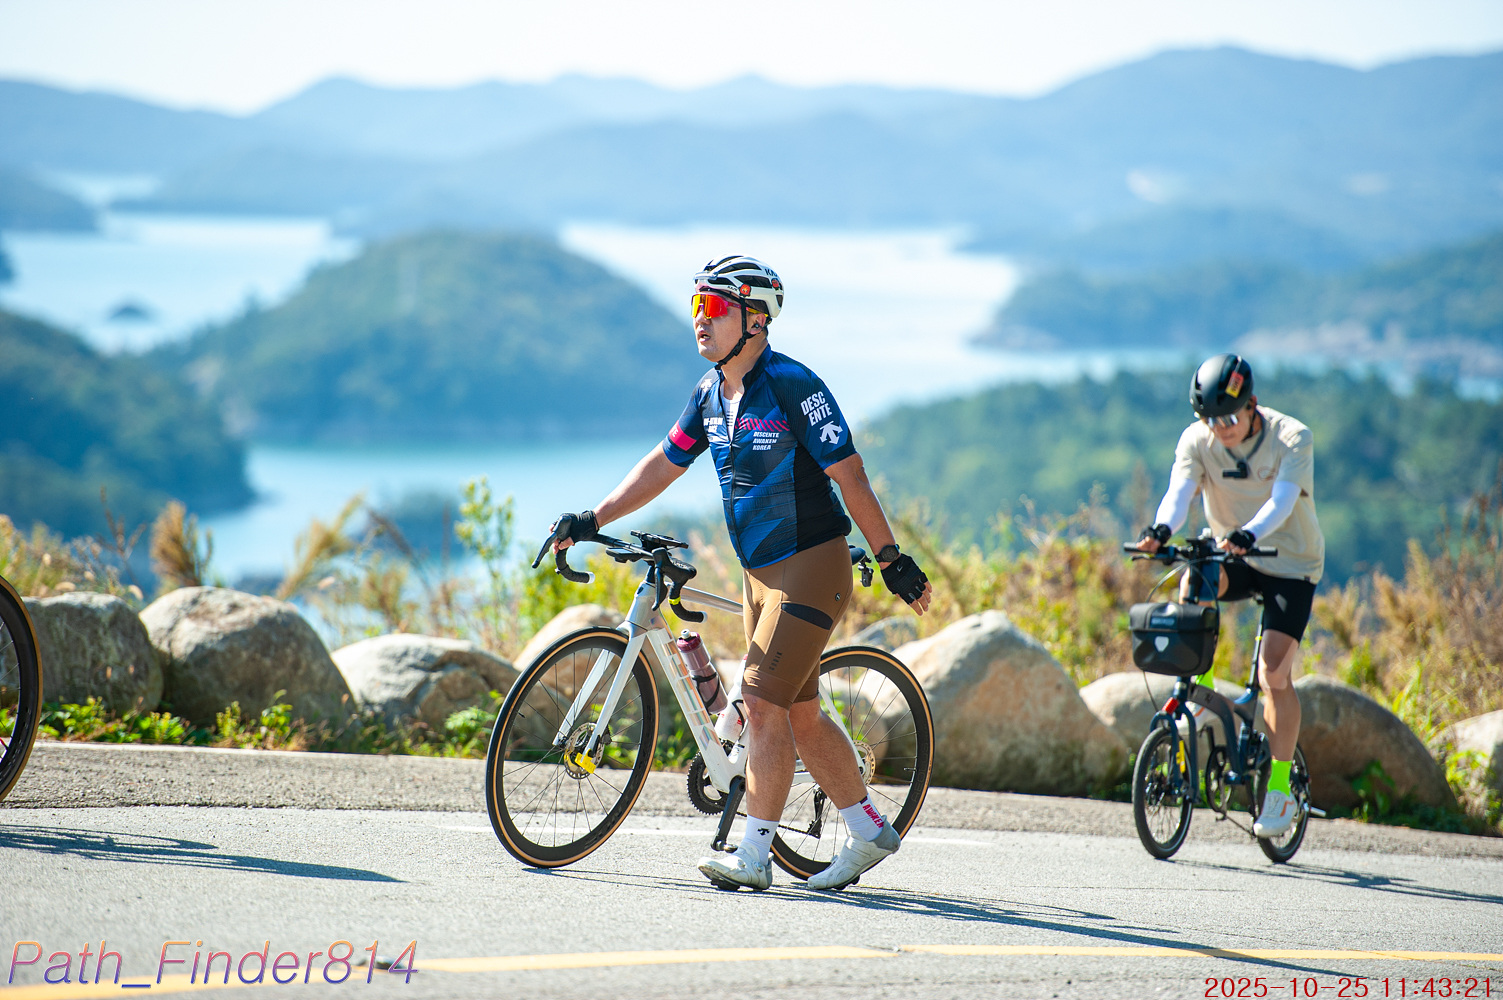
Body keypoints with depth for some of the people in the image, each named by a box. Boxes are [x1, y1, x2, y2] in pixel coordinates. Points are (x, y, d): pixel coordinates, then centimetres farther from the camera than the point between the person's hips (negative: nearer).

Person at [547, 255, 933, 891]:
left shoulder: (792, 386, -17)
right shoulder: (711, 393, 6)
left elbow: (850, 477, -16)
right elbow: (663, 465, 17)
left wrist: (893, 561, -15)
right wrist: (592, 520, 12)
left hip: (811, 565, -8)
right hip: (760, 574, 8)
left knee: (762, 700, -14)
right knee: (798, 711, 11)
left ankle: (754, 854, -11)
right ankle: (868, 832, 24)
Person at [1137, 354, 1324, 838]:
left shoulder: (1292, 438, -20)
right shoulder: (1197, 440, -11)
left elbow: (1282, 499, -35)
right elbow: (1179, 491, -27)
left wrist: (1249, 534, -56)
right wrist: (1162, 529, -50)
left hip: (1290, 565, -3)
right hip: (1231, 557, 3)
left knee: (1274, 674, -14)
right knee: (1192, 584, -32)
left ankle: (1280, 788, -3)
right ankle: (1199, 690, -13)